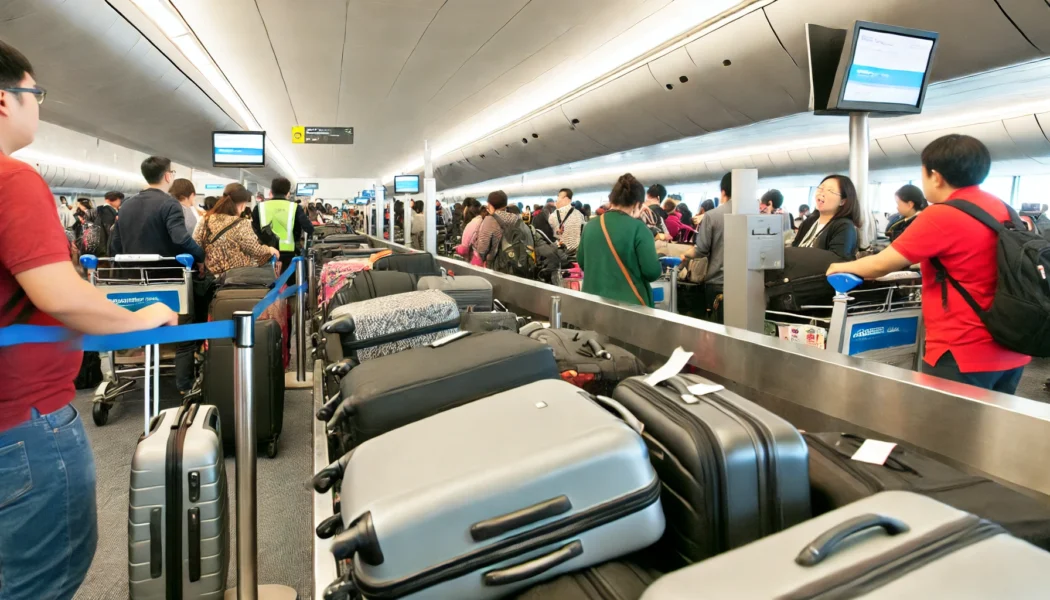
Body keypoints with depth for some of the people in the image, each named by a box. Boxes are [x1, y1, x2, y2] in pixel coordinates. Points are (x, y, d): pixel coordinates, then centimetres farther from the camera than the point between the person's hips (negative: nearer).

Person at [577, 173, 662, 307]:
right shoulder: (638, 228, -13)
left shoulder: (590, 226, 2)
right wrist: (658, 269, 6)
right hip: (628, 302, -5)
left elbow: (581, 262, 15)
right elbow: (652, 272, -15)